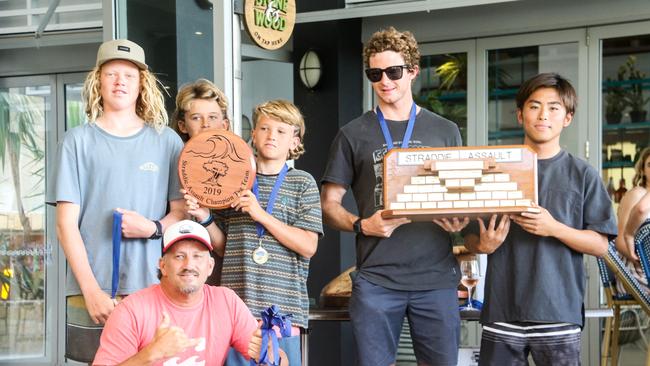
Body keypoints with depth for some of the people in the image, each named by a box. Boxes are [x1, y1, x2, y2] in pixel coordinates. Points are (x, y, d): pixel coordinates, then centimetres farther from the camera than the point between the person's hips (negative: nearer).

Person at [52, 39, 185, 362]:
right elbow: (66, 223, 1)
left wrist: (153, 228, -13)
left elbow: (182, 212, 9)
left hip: (153, 288, 1)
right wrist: (91, 290, -8)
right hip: (91, 291, -1)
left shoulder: (167, 142, 9)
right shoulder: (78, 141, 5)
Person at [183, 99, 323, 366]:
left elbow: (308, 246, -5)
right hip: (236, 303, 2)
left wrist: (262, 215, -11)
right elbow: (223, 246, 16)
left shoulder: (302, 183, 5)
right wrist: (205, 218, -2)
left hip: (282, 304, -2)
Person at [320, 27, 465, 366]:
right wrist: (361, 225, -12)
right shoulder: (353, 134, 7)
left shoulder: (445, 131, 11)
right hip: (376, 278, -1)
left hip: (436, 276, 1)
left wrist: (459, 220, -6)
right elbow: (329, 204, 8)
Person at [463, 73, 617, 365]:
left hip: (559, 314, -1)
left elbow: (600, 245, 1)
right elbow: (471, 237, 11)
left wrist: (554, 228, -15)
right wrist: (483, 245, -11)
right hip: (502, 312, 1)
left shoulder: (582, 174, 3)